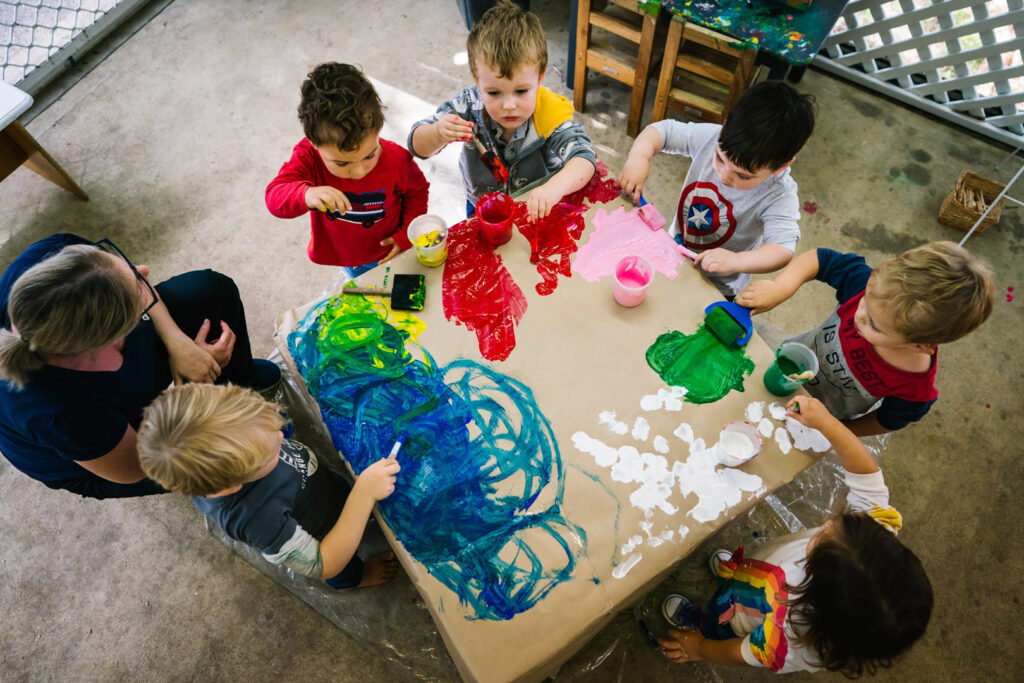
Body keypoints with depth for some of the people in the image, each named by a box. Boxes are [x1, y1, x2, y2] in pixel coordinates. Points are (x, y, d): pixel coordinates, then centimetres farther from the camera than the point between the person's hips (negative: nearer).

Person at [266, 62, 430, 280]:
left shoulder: (397, 160, -28)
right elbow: (275, 196, -39)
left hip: (387, 253, 0)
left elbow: (417, 192, -7)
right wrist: (306, 195, -62)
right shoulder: (308, 156, -30)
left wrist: (407, 235, -15)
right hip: (340, 253, 1)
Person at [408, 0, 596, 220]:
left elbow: (584, 157, -36)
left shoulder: (550, 113, -24)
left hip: (539, 209, -2)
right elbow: (418, 146, -16)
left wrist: (554, 189, -58)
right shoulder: (469, 105, -20)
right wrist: (438, 134, -42)